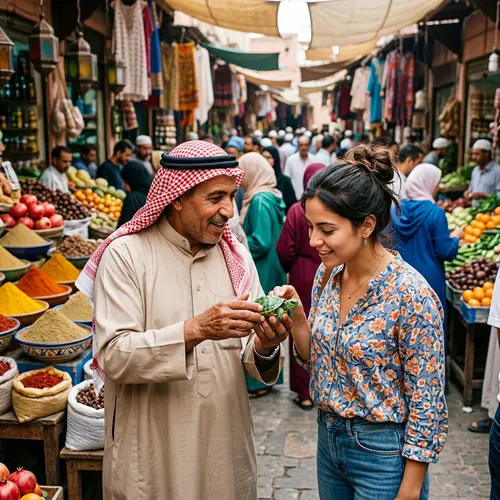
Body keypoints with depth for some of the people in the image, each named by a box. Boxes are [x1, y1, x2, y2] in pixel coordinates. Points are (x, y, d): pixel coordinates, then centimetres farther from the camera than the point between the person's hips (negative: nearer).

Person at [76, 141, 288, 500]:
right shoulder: (126, 254, -12)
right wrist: (195, 330, -31)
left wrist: (263, 347, -20)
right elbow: (113, 356, -20)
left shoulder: (237, 257, 1)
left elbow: (249, 360, 2)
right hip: (152, 456, -4)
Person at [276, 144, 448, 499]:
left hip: (383, 453, -6)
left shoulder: (411, 294, -24)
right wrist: (296, 316, -12)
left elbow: (426, 404, -17)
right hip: (328, 437, 6)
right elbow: (316, 360, 5)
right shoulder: (327, 274, -4)